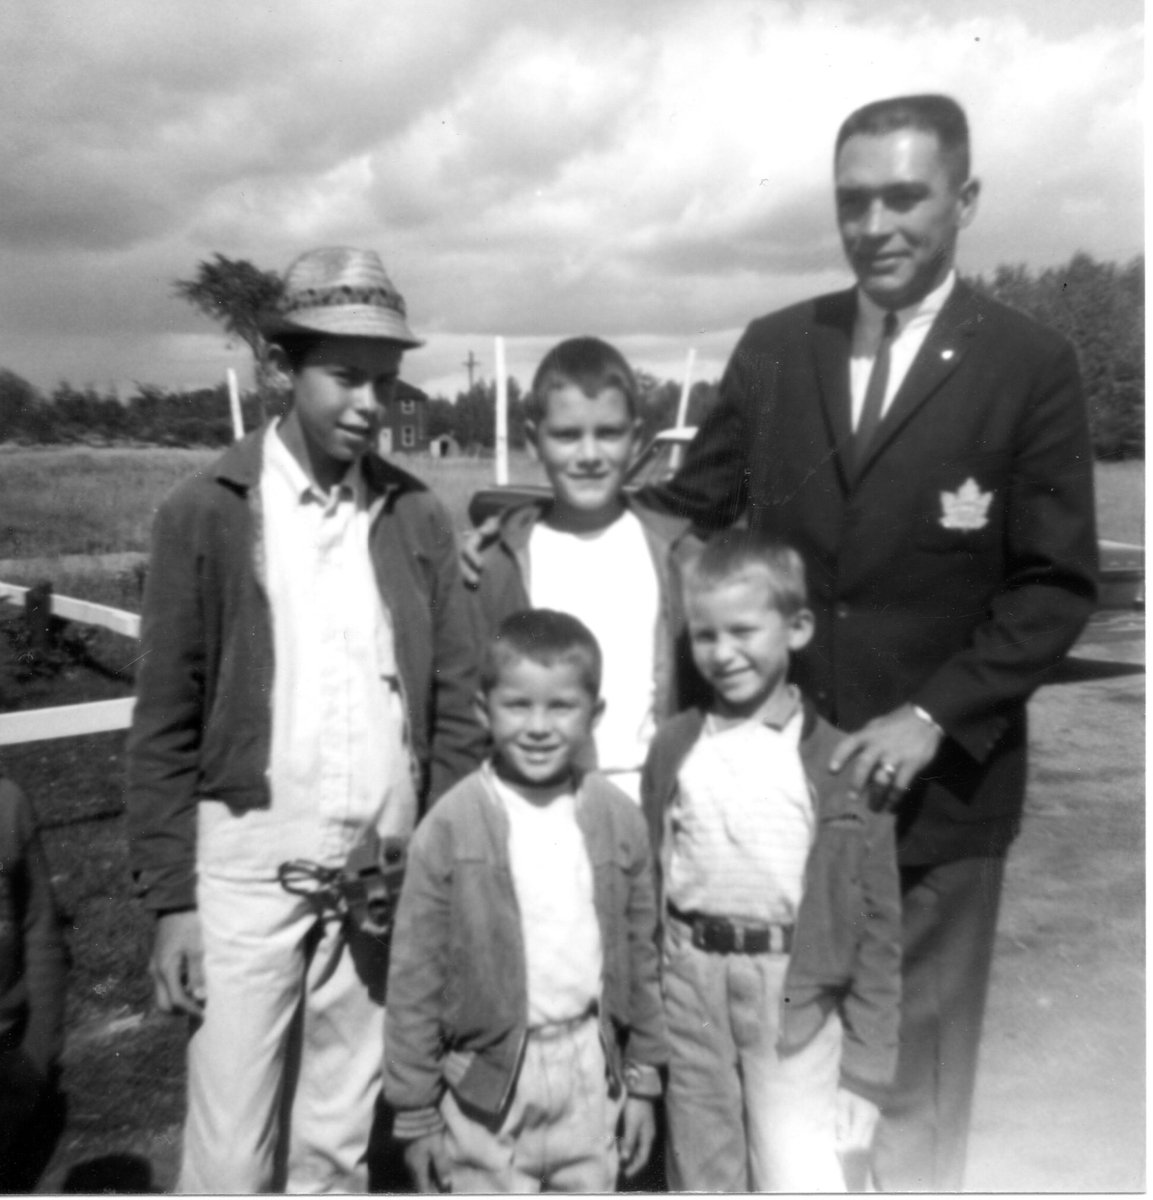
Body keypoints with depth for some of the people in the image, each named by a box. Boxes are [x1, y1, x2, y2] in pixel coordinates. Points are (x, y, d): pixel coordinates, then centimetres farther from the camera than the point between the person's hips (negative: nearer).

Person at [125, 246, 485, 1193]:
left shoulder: (418, 519, 2)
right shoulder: (205, 515, -5)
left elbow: (457, 703, 4)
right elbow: (165, 725, -4)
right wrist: (171, 900, -5)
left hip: (384, 872, 3)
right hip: (249, 867, -2)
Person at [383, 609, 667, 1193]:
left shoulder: (621, 820, -4)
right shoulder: (449, 827, -13)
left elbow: (640, 954, 5)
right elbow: (414, 977, -7)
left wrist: (643, 1079, 8)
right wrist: (416, 1114, -3)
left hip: (591, 1076, 3)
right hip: (488, 1077, -2)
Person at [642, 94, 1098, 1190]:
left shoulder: (1031, 366, -5)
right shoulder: (774, 348, 3)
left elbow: (1058, 583, -6)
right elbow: (691, 508, 7)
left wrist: (935, 715, -15)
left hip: (939, 778, -2)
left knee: (915, 1066, 15)